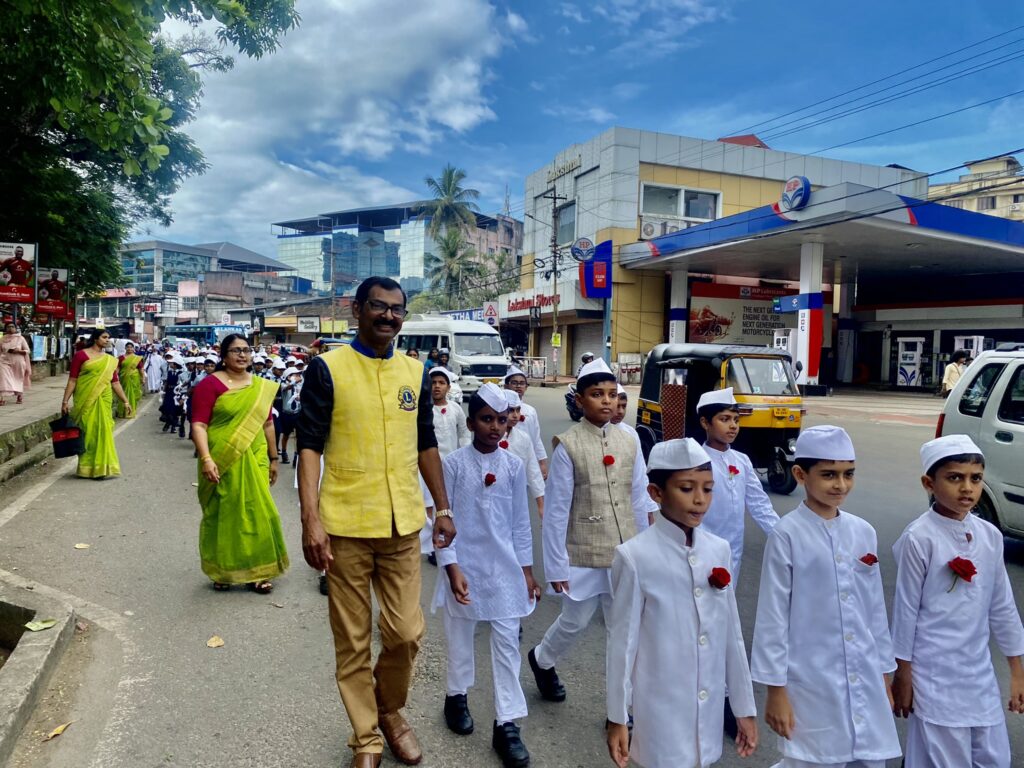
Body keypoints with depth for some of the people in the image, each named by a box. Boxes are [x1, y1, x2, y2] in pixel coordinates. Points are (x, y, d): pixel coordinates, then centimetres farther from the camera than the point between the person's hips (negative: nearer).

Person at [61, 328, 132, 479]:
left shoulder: (110, 360, 11)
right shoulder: (81, 355, -2)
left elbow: (115, 382, 13)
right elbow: (72, 380, -5)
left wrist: (125, 401, 10)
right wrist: (65, 401, -8)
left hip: (103, 400, 4)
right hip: (85, 400, -4)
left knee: (103, 432, 2)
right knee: (86, 432, 3)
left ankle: (100, 467, 12)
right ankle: (86, 468, 13)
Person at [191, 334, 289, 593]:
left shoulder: (262, 387, 8)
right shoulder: (210, 383, -6)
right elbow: (198, 425, -12)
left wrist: (273, 458, 15)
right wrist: (206, 459, -23)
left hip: (253, 461, 4)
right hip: (221, 462, -3)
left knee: (256, 512, 5)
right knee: (222, 514, 9)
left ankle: (256, 571, 20)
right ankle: (221, 571, 25)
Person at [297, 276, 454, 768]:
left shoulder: (414, 371, 7)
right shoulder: (327, 369, -5)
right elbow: (310, 446, -8)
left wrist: (443, 507, 13)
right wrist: (310, 519, -16)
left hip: (402, 524, 3)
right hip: (345, 525, -3)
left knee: (406, 633, 8)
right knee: (353, 640, 9)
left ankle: (390, 710, 37)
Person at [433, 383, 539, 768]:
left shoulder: (514, 466, -1)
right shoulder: (453, 464, -9)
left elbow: (520, 522, 5)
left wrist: (527, 570, 6)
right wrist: (452, 569, -12)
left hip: (504, 568, 2)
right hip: (464, 566, -2)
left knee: (507, 643, 5)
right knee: (460, 638, 15)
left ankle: (506, 724, 16)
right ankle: (457, 696, 40)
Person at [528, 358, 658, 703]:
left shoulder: (628, 443, 0)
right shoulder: (568, 445, -13)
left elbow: (639, 502, 6)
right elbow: (556, 510, -12)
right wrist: (556, 565, -11)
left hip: (625, 554, 4)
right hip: (583, 555, -4)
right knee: (575, 622, 15)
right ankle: (542, 660, 46)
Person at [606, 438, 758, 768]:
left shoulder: (720, 551, -2)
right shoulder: (635, 556, -17)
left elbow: (732, 634, 5)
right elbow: (622, 641, -10)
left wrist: (746, 707, 10)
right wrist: (617, 718, -4)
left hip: (710, 708, 4)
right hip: (661, 709, -4)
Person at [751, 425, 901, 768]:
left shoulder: (863, 533, 3)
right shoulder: (787, 535, -12)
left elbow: (876, 610, 11)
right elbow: (773, 616, -10)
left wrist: (884, 675, 14)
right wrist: (775, 689, -8)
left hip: (865, 682, 5)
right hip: (811, 682, -5)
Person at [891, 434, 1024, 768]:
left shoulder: (990, 536, 1)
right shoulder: (919, 538, -16)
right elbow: (906, 609, -11)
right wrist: (902, 675, -7)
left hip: (980, 673, 6)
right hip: (935, 675, -6)